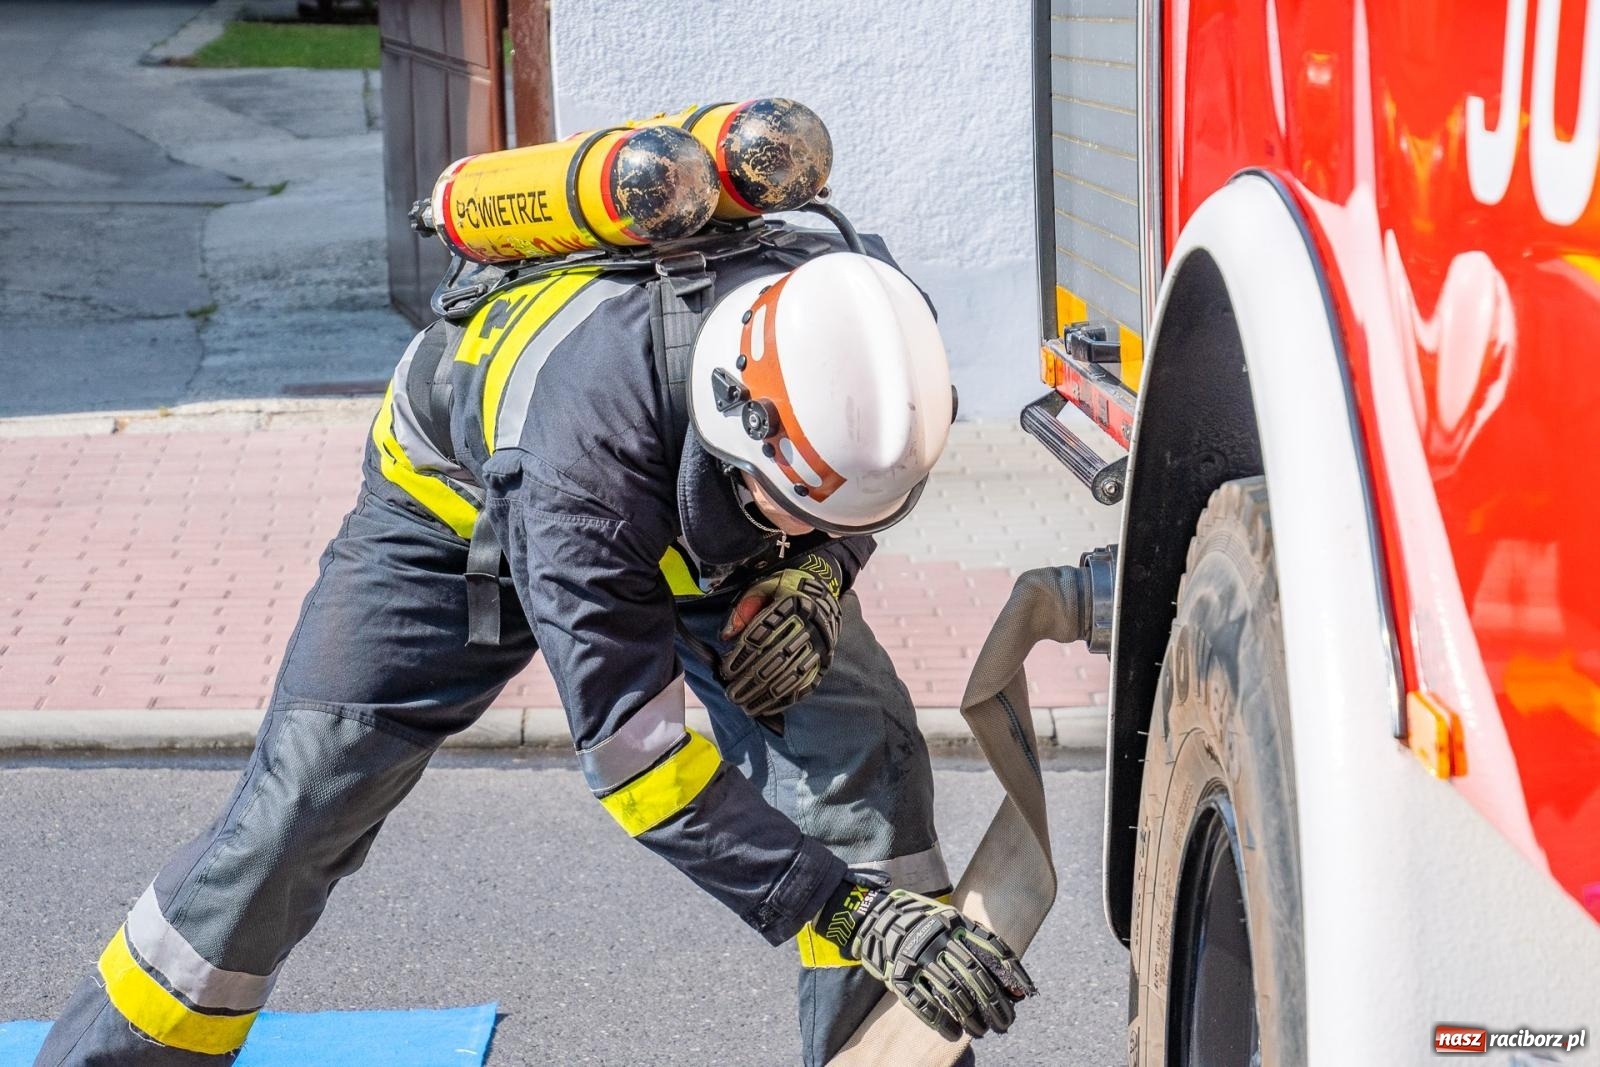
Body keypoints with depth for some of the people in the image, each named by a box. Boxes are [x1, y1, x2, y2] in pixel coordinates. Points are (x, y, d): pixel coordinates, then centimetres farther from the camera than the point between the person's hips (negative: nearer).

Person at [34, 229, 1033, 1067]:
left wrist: (815, 574, -27)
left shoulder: (865, 331, -33)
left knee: (862, 740, -15)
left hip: (697, 522, 4)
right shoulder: (584, 443, -47)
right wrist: (857, 911, -46)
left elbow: (849, 508, -5)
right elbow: (638, 755, -43)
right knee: (302, 800, -9)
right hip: (460, 501, -4)